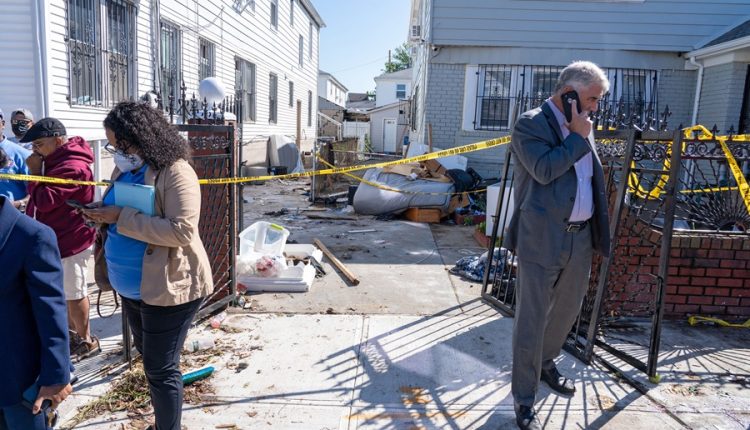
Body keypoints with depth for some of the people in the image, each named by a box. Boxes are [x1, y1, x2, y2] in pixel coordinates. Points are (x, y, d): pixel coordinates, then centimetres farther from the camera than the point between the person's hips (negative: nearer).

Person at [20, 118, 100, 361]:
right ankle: (74, 333, 35)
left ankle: (86, 341, 17)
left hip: (69, 241, -10)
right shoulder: (59, 160, 10)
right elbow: (42, 200, 18)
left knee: (74, 293, 2)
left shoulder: (72, 167, -23)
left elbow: (44, 200, -23)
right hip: (59, 239, 10)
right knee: (66, 292, 20)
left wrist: (35, 172, -15)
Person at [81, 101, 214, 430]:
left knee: (160, 368, 2)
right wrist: (102, 213, -3)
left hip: (169, 287, -9)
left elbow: (182, 231, -28)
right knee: (147, 355, 24)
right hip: (131, 286, 9)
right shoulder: (124, 169, 6)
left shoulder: (175, 172, -20)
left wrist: (121, 217, -26)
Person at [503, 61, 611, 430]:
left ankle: (545, 364, 46)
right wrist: (578, 137, -12)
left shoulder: (582, 127, 14)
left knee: (567, 310, 21)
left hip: (580, 239, 8)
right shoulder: (530, 124, -9)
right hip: (541, 240, -8)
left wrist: (598, 232, 19)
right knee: (531, 320, 1)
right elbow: (544, 170, -24)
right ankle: (524, 399, 14)